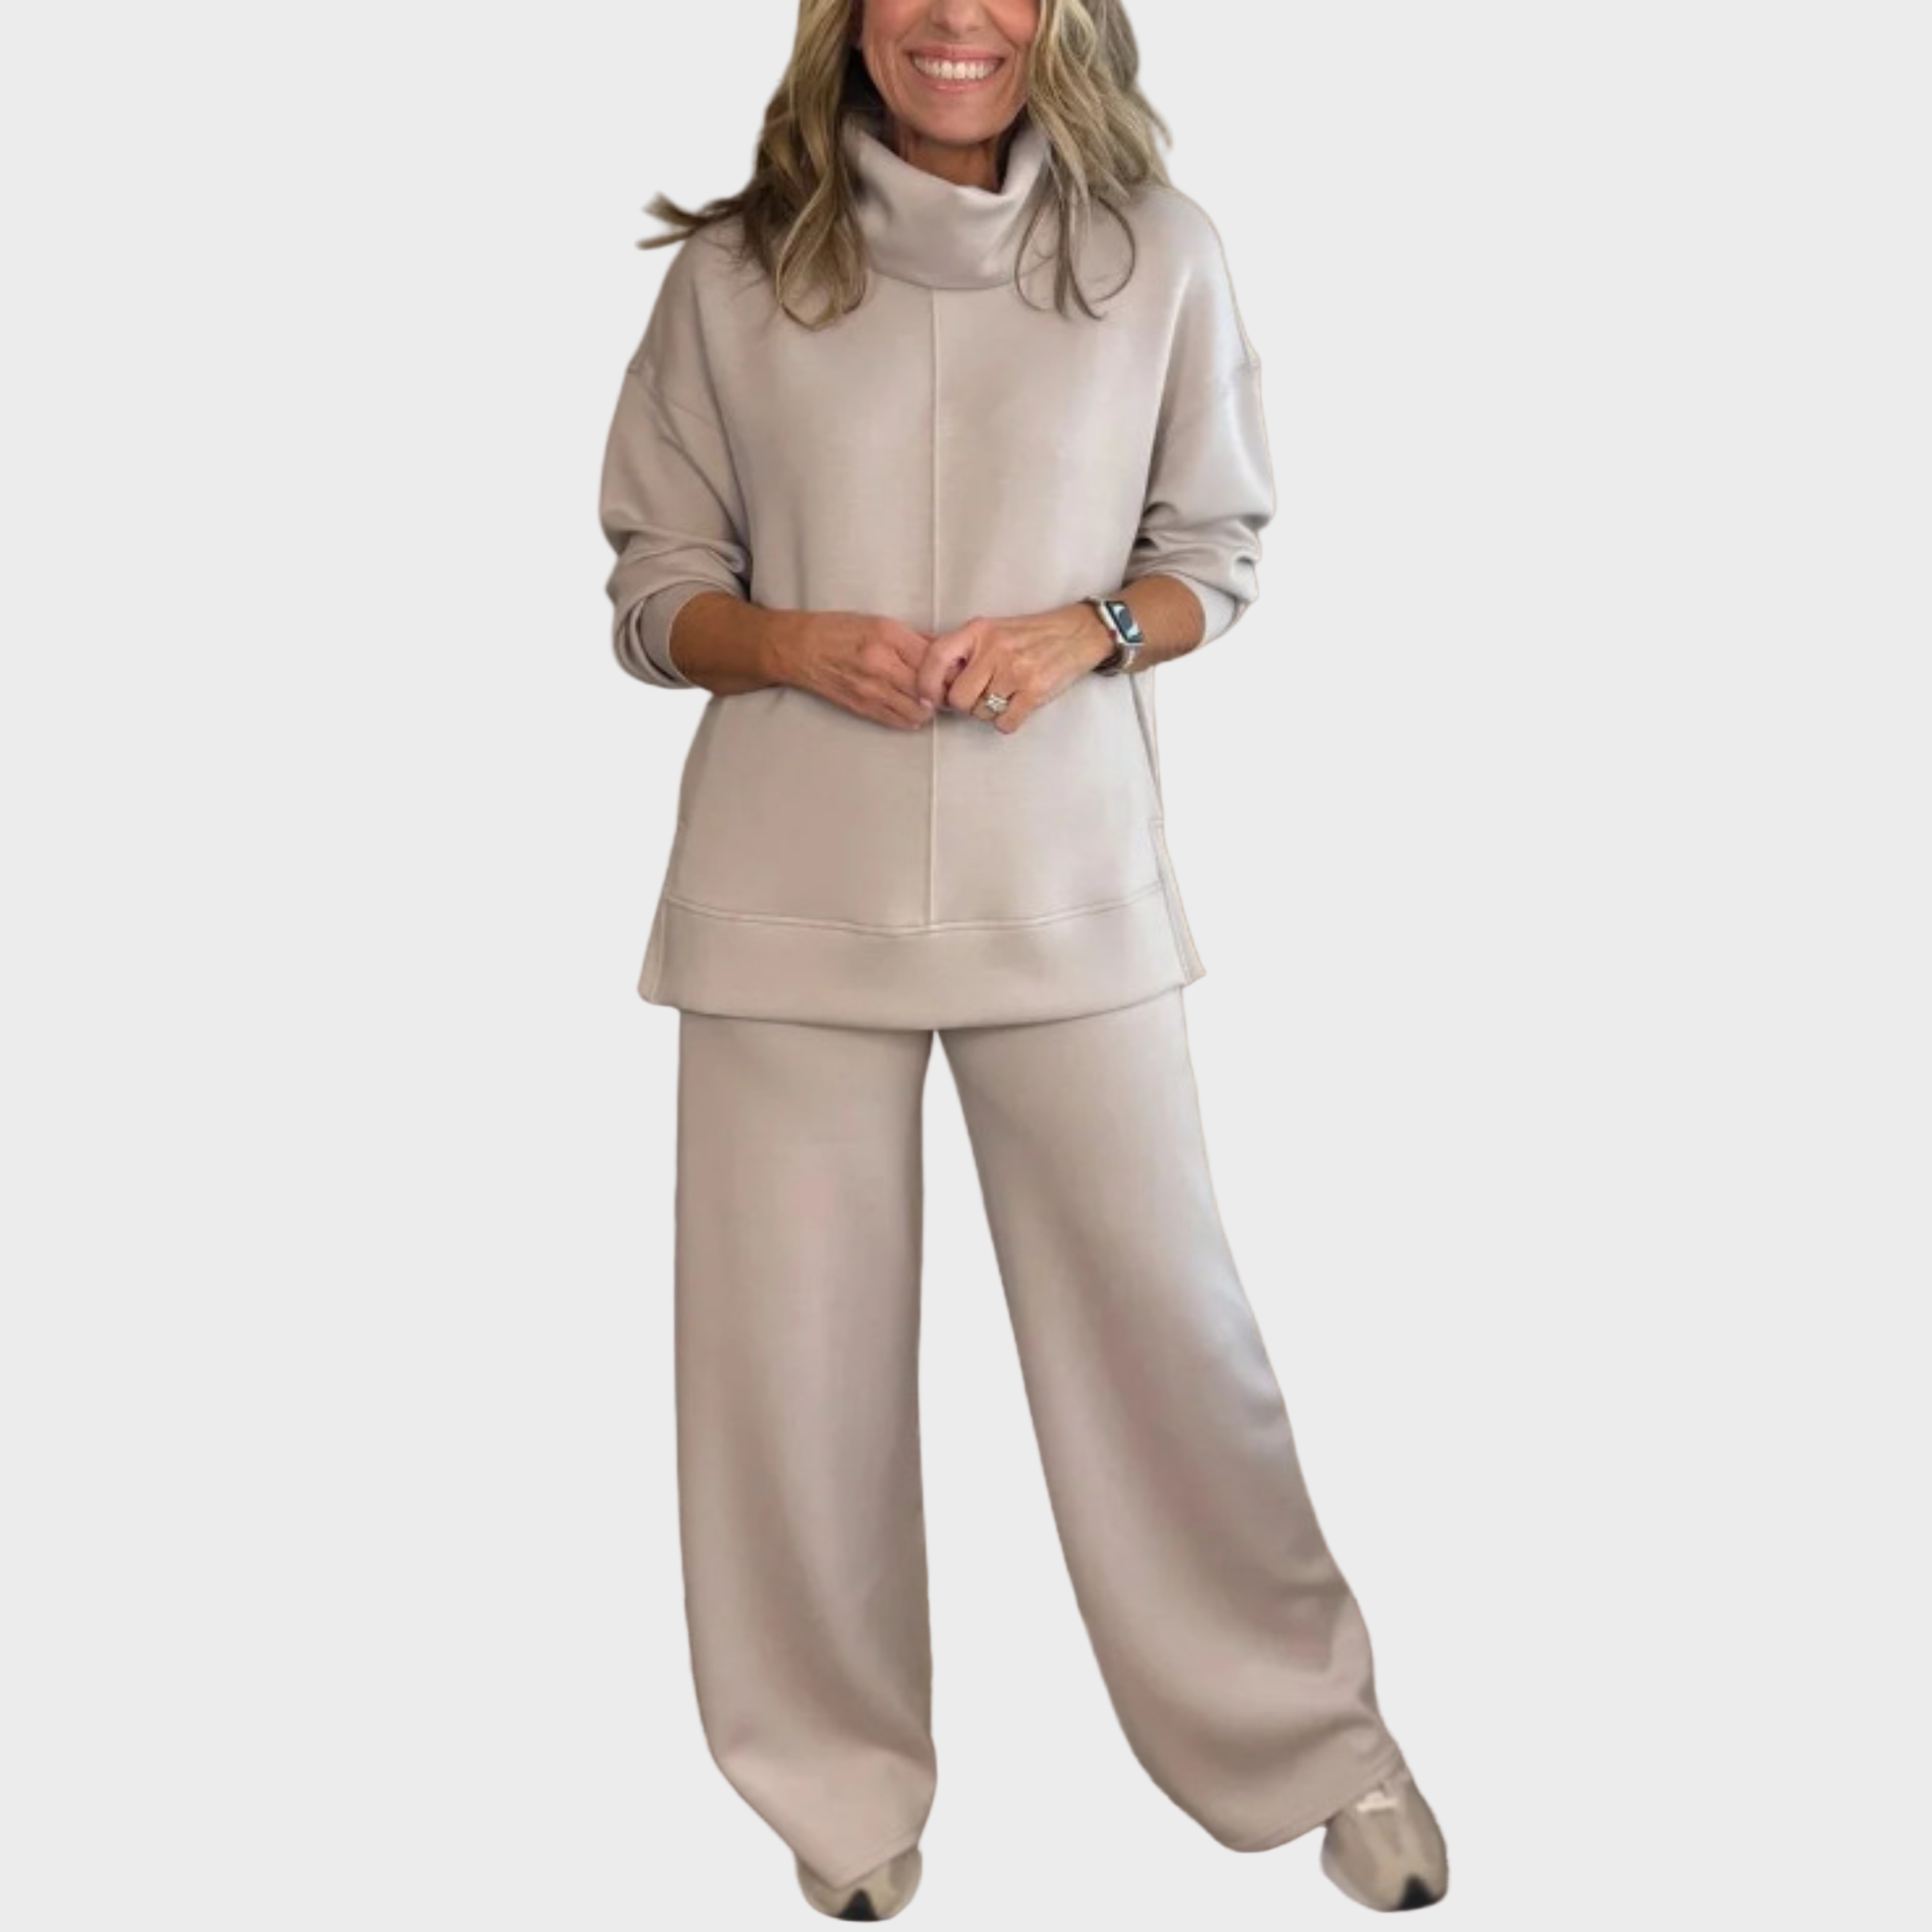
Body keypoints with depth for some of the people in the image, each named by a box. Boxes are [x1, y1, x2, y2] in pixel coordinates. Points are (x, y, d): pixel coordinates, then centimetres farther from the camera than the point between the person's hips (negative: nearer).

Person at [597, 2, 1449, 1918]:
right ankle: (845, 1778, 29)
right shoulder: (732, 270, 2)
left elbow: (1218, 550, 10)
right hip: (793, 888, 1)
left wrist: (1093, 630, -11)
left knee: (1166, 1311, 6)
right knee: (795, 1337, 6)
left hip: (1065, 876, 0)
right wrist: (790, 643, -14)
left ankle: (1308, 1738, 28)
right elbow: (651, 593, 7)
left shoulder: (1159, 255, 2)